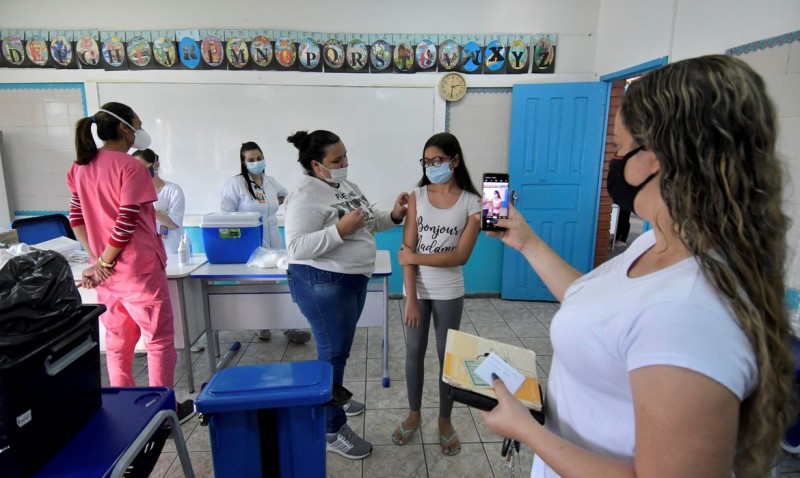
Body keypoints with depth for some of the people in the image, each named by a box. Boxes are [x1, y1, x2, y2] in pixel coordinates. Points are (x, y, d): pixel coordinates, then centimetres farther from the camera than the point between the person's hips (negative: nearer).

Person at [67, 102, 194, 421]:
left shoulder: (79, 168, 9)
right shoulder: (130, 167, -14)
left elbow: (76, 218, 9)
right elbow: (126, 223, -18)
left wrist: (96, 261, 5)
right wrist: (103, 265, -8)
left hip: (107, 270, 8)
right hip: (138, 269, -7)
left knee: (117, 341, 18)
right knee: (159, 340, 6)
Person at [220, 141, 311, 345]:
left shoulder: (270, 182, 7)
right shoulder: (235, 183, -10)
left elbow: (283, 194, 30)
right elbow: (225, 215, -10)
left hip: (273, 243, 5)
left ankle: (288, 327, 13)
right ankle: (261, 325, 24)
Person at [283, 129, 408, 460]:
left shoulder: (347, 186, 9)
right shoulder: (305, 196, -18)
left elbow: (369, 223, 15)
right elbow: (297, 247, -25)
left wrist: (394, 216, -3)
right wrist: (340, 229, -29)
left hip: (352, 279, 9)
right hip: (323, 284, -9)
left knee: (339, 348, 22)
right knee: (333, 352, 1)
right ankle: (332, 430, 16)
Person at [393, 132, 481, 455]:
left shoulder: (471, 202, -8)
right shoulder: (417, 196, -4)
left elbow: (460, 256, -14)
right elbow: (407, 249, -9)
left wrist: (414, 257, -16)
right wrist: (411, 299, -14)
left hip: (449, 293, -1)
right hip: (417, 290, 1)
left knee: (448, 355, 12)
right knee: (414, 352, 14)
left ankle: (445, 420, 33)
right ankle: (414, 413, 36)